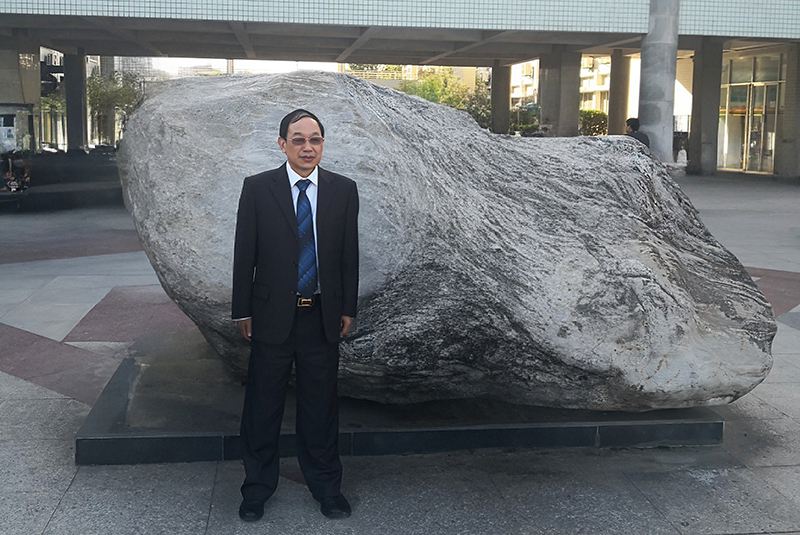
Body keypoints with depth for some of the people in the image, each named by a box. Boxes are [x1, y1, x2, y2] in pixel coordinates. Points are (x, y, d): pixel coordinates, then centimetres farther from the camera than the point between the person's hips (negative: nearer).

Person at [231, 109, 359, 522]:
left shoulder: (343, 190, 2)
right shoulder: (257, 188, -3)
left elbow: (349, 253, 5)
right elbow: (244, 254, -1)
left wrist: (348, 308, 4)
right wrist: (243, 310, -2)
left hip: (322, 315, 1)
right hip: (272, 313, -1)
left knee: (320, 404, 12)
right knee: (263, 405, 9)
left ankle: (326, 487, 28)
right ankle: (257, 487, 27)